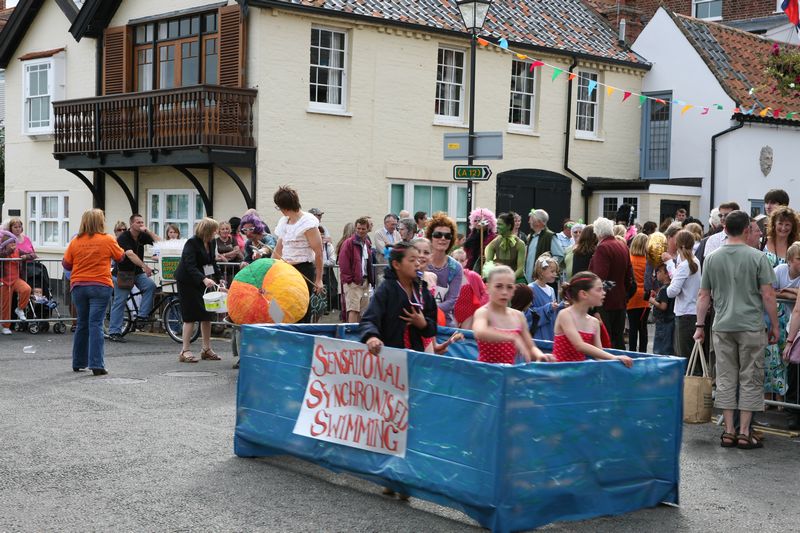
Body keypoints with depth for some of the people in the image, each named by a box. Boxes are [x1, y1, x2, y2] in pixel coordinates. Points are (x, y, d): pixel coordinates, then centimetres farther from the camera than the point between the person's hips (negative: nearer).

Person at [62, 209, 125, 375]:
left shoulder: (75, 241, 0)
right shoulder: (107, 240, -7)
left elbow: (66, 264, 5)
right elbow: (120, 256, 9)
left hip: (78, 286, 3)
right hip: (100, 286, -3)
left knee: (82, 324, 15)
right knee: (96, 324, -5)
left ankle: (79, 363, 23)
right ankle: (96, 365, -12)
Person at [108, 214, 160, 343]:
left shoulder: (143, 236, 3)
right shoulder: (123, 237, -16)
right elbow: (130, 254, -30)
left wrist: (148, 231, -13)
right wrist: (144, 266, -40)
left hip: (137, 273, 5)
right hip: (122, 273, -5)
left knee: (150, 285, -23)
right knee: (120, 301, -5)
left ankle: (142, 316, -16)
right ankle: (114, 332, 0)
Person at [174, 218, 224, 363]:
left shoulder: (212, 243, 4)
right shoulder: (192, 243, -19)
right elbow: (190, 266, -28)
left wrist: (219, 280, 5)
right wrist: (204, 279, -41)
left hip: (204, 282, 7)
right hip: (188, 282, -7)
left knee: (207, 315, 7)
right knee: (191, 316, -8)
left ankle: (206, 349, 17)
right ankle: (185, 351, -3)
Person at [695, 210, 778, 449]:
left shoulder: (712, 258, 3)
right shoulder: (757, 257, -7)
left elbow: (704, 296, 7)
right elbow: (768, 296, -7)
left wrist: (700, 325, 15)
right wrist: (774, 325, 3)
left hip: (722, 327, 3)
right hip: (751, 326, -3)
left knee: (725, 378, 8)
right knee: (750, 379, 5)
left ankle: (728, 431, 10)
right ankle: (744, 433, 5)